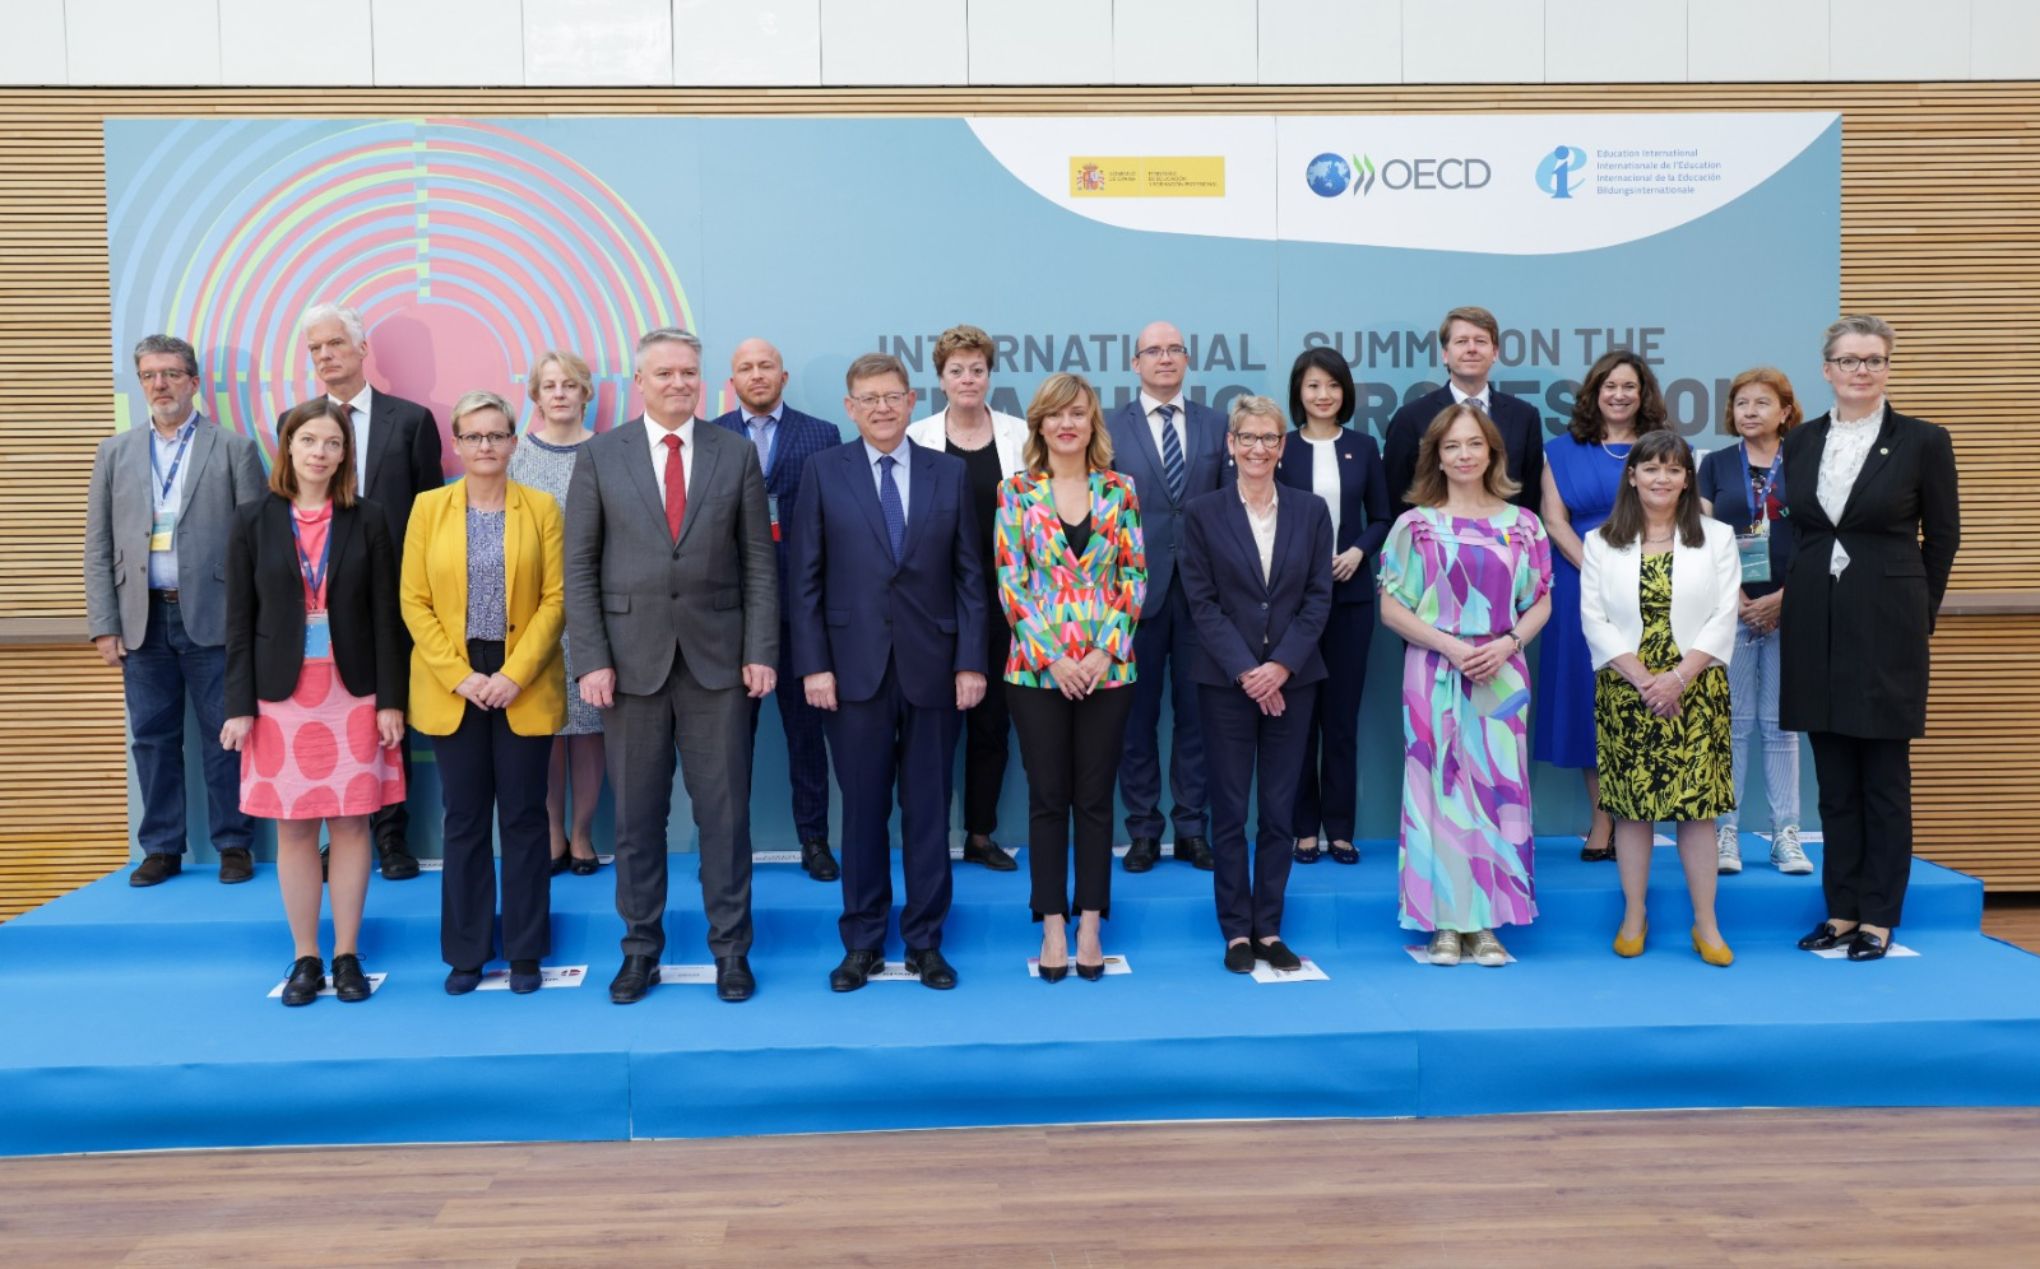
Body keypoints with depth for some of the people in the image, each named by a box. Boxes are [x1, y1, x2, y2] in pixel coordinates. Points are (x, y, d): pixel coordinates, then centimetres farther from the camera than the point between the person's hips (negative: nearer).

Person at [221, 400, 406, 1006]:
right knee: (293, 828, 4)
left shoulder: (367, 520, 2)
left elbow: (386, 616, 1)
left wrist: (390, 699, -4)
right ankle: (306, 959, 15)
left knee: (351, 823, 3)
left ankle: (347, 956, 13)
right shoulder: (254, 521, 3)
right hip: (281, 695, 0)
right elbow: (240, 620, 2)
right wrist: (239, 705, -3)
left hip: (354, 694, 0)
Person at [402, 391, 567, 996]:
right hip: (452, 687, 1)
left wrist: (515, 674, -12)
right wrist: (459, 675, -10)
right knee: (464, 820, 6)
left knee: (524, 817, 4)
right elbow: (414, 602, 0)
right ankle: (466, 953, 16)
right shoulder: (429, 507, 5)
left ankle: (525, 951, 14)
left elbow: (556, 599, -3)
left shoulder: (541, 508, 2)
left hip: (525, 688, -1)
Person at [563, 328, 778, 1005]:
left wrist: (761, 653, -4)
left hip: (717, 657, 0)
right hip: (632, 658, 0)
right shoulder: (600, 455, 4)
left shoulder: (736, 454, 5)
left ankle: (731, 948, 16)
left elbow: (758, 563, 4)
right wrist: (592, 659, -6)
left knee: (725, 810, 4)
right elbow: (579, 567, 2)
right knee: (636, 814, 8)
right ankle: (640, 948, 21)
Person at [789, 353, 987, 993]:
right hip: (855, 668, -1)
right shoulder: (823, 471, 3)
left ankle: (925, 941, 20)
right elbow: (806, 578, 1)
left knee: (928, 811, 8)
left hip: (933, 668, 1)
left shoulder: (950, 473, 6)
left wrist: (970, 662, -2)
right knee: (863, 812, 7)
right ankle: (862, 943, 19)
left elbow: (970, 576, 4)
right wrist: (813, 665, -5)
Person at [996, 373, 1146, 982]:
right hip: (1038, 668, -1)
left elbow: (1134, 576, 2)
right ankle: (1053, 925, 15)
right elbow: (1010, 582, -3)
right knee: (1048, 799, 5)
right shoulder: (1015, 491, 1)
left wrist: (1106, 651, -9)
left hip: (1108, 668, 1)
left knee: (1095, 798, 7)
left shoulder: (1119, 491, 4)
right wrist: (1052, 658, -11)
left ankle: (1090, 924, 17)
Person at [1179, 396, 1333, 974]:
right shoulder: (1202, 512, 1)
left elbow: (1318, 597, 2)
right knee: (1230, 811, 3)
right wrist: (1246, 671, -12)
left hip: (1292, 680, 2)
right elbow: (1202, 602, -4)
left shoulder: (1311, 512, 6)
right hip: (1226, 682, -2)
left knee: (1280, 811, 6)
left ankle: (1269, 929, 16)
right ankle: (1237, 931, 13)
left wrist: (1282, 665, -10)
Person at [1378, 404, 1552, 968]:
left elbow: (1541, 603, 9)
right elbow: (1391, 608, -1)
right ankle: (1444, 923, 7)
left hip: (1502, 675, 2)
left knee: (1498, 790, 2)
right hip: (1434, 674, -2)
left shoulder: (1522, 524, 7)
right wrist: (1451, 646, -12)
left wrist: (1506, 644, -10)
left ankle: (1485, 924, 10)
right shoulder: (1415, 524, 2)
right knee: (1438, 787, -1)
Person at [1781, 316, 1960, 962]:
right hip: (1816, 626, 4)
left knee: (1884, 780, 4)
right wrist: (1794, 597, 12)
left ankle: (1878, 918, 12)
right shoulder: (1801, 442, 7)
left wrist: (1916, 610, 10)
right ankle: (1842, 909, 18)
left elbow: (1942, 535, 4)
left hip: (1887, 625, -3)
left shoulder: (1923, 441, -3)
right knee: (1834, 781, 9)